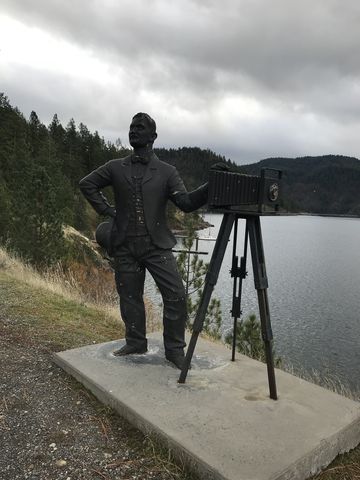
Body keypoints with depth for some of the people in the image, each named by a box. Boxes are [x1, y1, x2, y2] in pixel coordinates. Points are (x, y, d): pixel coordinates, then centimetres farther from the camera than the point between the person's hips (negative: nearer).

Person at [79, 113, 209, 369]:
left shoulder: (167, 171, 2)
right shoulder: (115, 167, 7)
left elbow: (186, 202, -6)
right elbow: (87, 184, 18)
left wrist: (209, 188, -23)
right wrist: (107, 210, 7)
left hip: (157, 245, -2)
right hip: (125, 246, 2)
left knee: (176, 295, -10)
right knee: (130, 298, 11)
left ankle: (175, 349, 7)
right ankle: (136, 343, 31)